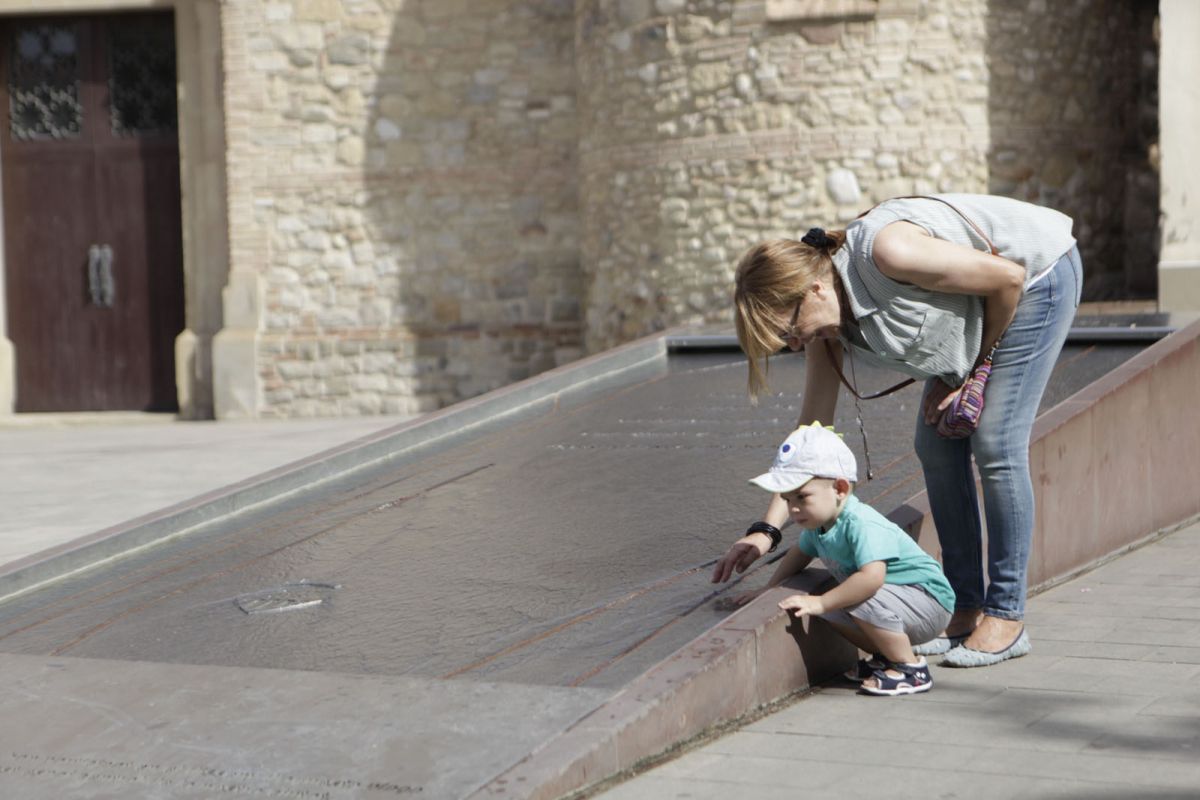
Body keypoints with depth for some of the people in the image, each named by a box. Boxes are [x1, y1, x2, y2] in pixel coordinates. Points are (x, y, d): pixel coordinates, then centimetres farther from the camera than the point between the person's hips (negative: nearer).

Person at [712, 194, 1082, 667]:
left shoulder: (886, 252, -35)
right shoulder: (828, 321, -9)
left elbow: (1007, 277, -24)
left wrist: (976, 370, -12)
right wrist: (766, 529, -8)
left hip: (1038, 274, -8)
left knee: (995, 445, -13)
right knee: (935, 444, 2)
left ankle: (1006, 617, -5)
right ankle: (966, 608, 10)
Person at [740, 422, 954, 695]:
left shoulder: (862, 524, -30)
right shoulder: (819, 524, 0)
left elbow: (871, 577, -44)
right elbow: (800, 553, 23)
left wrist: (820, 602, -39)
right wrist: (769, 589, 15)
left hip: (929, 600, -10)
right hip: (896, 599, 10)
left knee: (866, 601, -33)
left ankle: (912, 670, -15)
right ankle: (886, 656, 17)